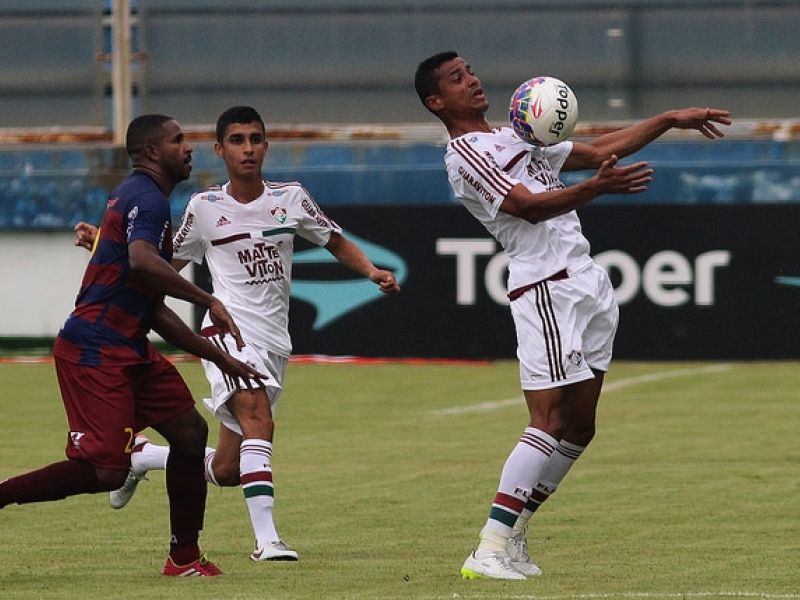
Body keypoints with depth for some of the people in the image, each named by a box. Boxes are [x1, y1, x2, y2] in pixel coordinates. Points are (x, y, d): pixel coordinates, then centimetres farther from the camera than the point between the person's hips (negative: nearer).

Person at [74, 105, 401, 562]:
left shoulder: (290, 198, 7)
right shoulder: (205, 208, 2)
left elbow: (338, 244, 17)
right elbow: (166, 265, 15)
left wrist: (372, 271, -2)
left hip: (274, 343, 4)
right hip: (230, 331, -4)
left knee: (226, 469, 7)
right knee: (259, 421, -30)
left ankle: (142, 456, 34)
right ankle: (266, 538, -35)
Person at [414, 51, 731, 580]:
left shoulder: (518, 139, 23)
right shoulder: (465, 154, -7)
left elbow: (603, 149, 30)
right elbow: (529, 206, -20)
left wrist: (670, 120, 25)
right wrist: (596, 187, -34)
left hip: (588, 285, 9)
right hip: (546, 289, -9)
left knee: (578, 429, 7)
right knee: (552, 423, -16)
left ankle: (513, 538, 12)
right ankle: (490, 550, -16)